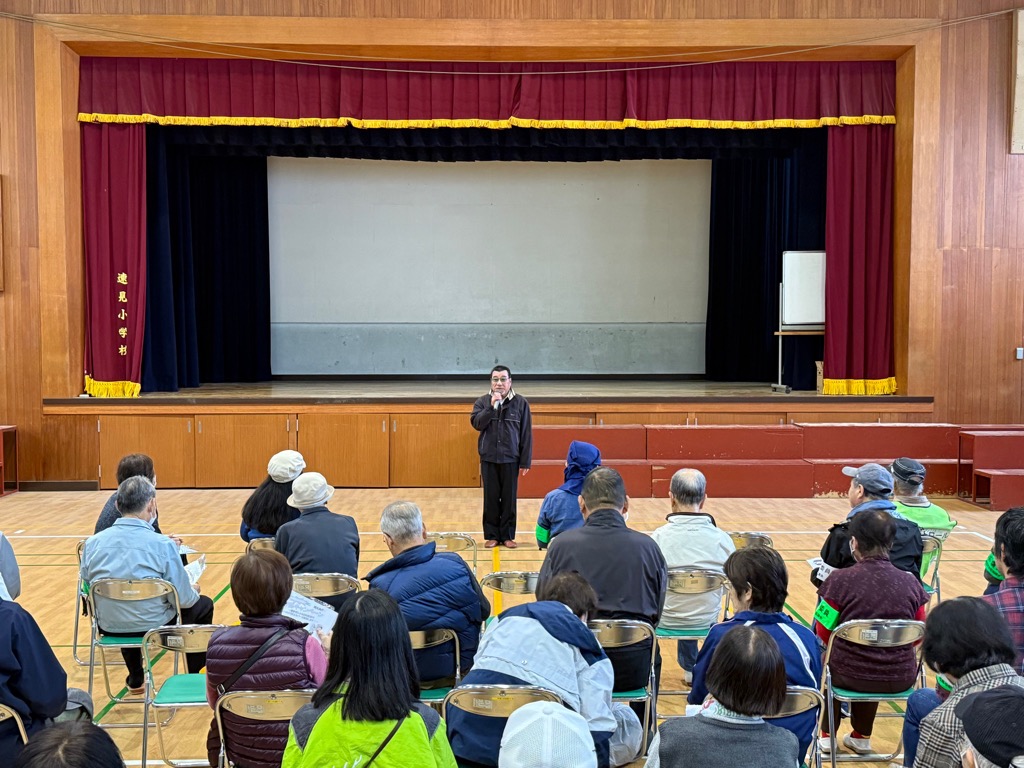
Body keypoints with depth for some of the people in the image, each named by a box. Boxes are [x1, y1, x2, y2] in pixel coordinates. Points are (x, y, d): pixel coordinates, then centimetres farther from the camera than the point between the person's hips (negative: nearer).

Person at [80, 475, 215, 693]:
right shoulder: (163, 545, -19)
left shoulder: (92, 543, -8)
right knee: (203, 604, 23)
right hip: (153, 626, -4)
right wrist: (193, 591, 9)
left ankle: (135, 679, 44)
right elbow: (183, 599, -15)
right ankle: (194, 676, 33)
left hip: (109, 627, 4)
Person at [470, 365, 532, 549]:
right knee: (491, 498, 5)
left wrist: (525, 461, -4)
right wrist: (491, 406, -20)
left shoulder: (521, 403, -2)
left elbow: (526, 434, -1)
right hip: (488, 459, 1)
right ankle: (491, 535, 13)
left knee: (509, 498, 4)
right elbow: (476, 423, -11)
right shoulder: (482, 401, 3)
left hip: (510, 459, -1)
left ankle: (508, 535, 14)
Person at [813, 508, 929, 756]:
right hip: (900, 679, 3)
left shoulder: (840, 580, -15)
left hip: (851, 676, -2)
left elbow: (824, 634, -5)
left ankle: (827, 735, 42)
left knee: (828, 658, 34)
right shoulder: (911, 582, -7)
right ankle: (861, 736, 48)